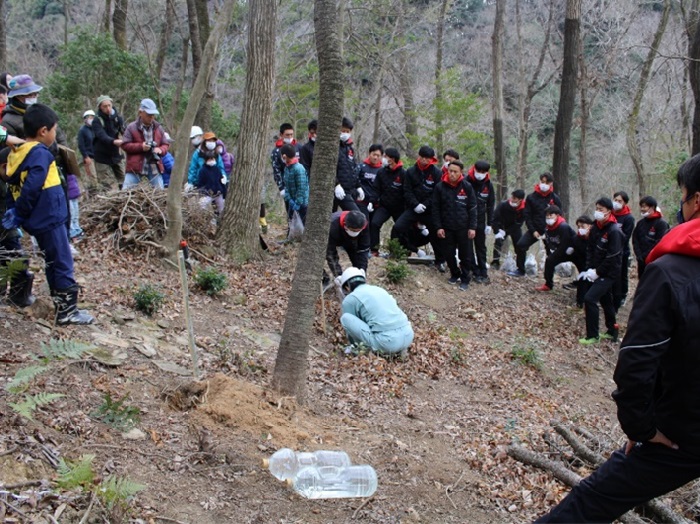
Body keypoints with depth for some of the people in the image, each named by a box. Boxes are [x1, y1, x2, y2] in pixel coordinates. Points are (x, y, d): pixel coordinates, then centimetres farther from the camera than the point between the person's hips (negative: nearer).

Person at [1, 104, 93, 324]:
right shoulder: (40, 154, -18)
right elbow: (31, 188, -24)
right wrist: (18, 215, -13)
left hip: (38, 221, 9)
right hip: (49, 219, -9)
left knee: (53, 263, 17)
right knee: (63, 263, -1)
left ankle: (62, 305, 25)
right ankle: (67, 311, 3)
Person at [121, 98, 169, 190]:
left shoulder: (158, 128, 9)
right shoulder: (131, 127, -2)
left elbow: (166, 145, 13)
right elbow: (125, 145, -4)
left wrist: (160, 150, -12)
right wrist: (141, 146, -17)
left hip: (154, 167, 3)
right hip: (135, 167, -3)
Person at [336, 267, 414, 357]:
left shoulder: (350, 299, 8)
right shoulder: (379, 289, 26)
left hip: (387, 342, -6)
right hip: (408, 336, 6)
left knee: (345, 318, 6)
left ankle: (376, 348, 6)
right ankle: (399, 348, 16)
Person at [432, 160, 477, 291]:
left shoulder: (467, 186, -3)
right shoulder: (440, 187, -2)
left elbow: (473, 208, 0)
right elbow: (435, 208, 1)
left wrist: (472, 227, -5)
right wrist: (438, 227, -4)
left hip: (464, 228, -1)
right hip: (447, 227, 1)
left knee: (466, 255, 3)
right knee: (449, 253, 8)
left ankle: (465, 279, 17)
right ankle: (454, 274, 30)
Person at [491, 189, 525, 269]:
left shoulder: (524, 209, -24)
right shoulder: (503, 205, -27)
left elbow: (518, 223, -18)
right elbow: (495, 219, -21)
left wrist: (505, 231, -23)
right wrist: (498, 231, -31)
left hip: (515, 228, 1)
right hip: (502, 226, -1)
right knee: (498, 240, -21)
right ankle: (495, 262, -15)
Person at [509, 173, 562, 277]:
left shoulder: (555, 199, -3)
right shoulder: (531, 197, 0)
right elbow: (527, 215, 1)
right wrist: (533, 231, -7)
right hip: (535, 229, 1)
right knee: (520, 245, -13)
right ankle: (520, 270, 0)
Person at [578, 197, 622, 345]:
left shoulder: (614, 231, -18)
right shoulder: (595, 228, 5)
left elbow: (612, 257, -20)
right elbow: (590, 249, 10)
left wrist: (597, 272, -17)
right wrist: (589, 269, -2)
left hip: (609, 273, -8)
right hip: (597, 272, 8)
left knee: (589, 299, -15)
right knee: (605, 300, 18)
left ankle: (592, 336, -5)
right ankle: (612, 332, 34)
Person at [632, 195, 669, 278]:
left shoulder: (661, 223, -8)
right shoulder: (640, 223, 11)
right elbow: (635, 240, 9)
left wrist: (645, 256, -14)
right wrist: (639, 255, -5)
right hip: (642, 261, 6)